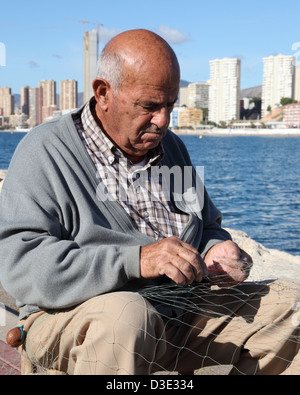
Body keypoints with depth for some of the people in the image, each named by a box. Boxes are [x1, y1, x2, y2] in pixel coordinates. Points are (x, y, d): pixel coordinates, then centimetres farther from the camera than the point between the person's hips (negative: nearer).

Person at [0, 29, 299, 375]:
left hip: (180, 309, 7)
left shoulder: (170, 146, 15)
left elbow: (208, 227, 25)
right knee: (124, 315, -39)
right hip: (75, 316, -6)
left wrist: (215, 252, -1)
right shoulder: (46, 151, -7)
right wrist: (135, 261, -29)